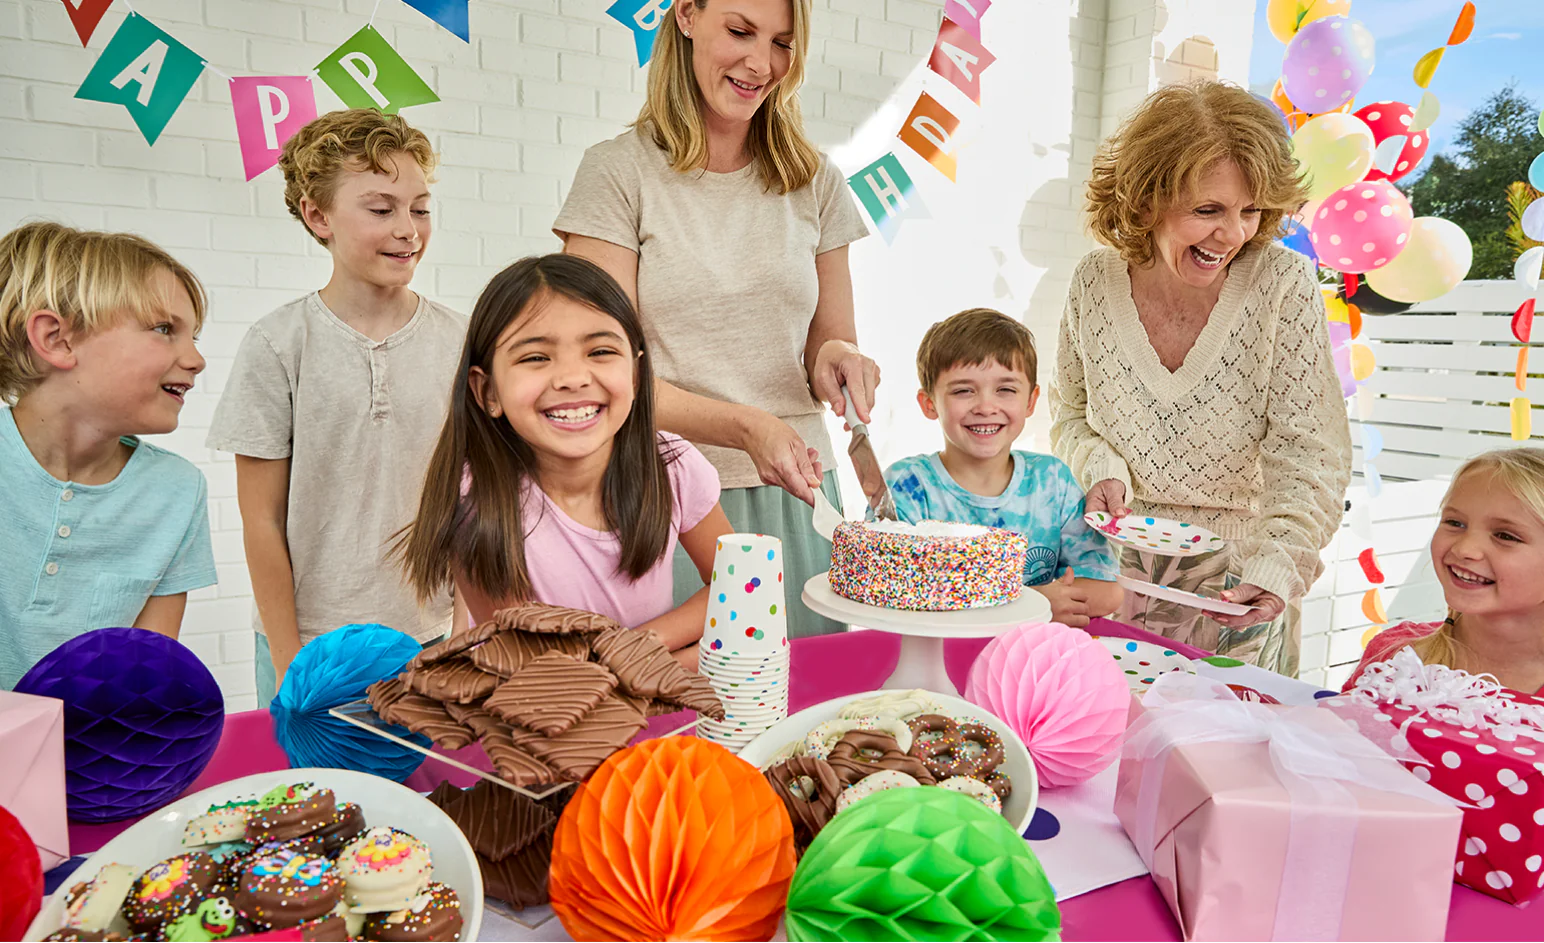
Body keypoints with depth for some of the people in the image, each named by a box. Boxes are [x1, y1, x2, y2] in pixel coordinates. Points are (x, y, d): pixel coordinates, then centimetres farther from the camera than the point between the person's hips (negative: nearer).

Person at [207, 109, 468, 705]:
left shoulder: (459, 342, -1)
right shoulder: (278, 345, -7)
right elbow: (262, 521, -4)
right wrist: (289, 667, -4)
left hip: (432, 639, 2)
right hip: (309, 643, -1)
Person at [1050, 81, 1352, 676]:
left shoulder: (1284, 286, -15)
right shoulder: (1094, 281, -9)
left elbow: (1310, 455, -17)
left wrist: (1279, 562, -32)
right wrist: (1102, 469, -15)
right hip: (1114, 575, 2)